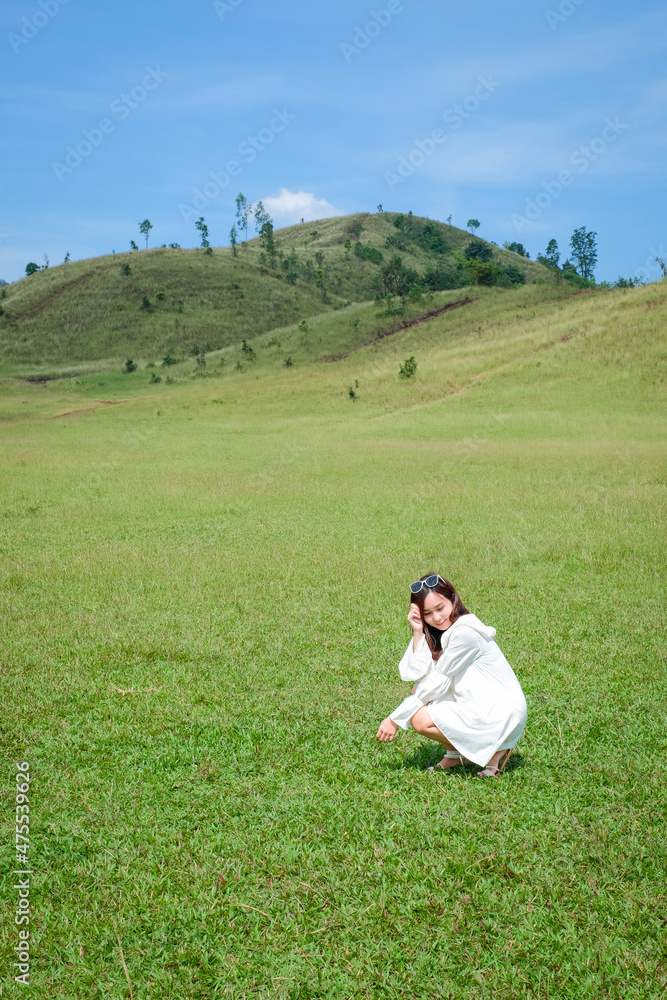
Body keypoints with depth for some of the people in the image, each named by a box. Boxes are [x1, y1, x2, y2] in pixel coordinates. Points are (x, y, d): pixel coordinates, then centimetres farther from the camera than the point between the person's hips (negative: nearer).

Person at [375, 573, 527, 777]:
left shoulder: (465, 632, -20)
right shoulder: (440, 631, 7)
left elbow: (437, 682, -17)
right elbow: (418, 674, -6)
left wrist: (395, 719, -13)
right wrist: (418, 632, -14)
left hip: (502, 715, -9)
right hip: (476, 705, 9)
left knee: (421, 720, -15)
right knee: (419, 691, 3)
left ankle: (495, 749, -3)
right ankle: (455, 754, 13)